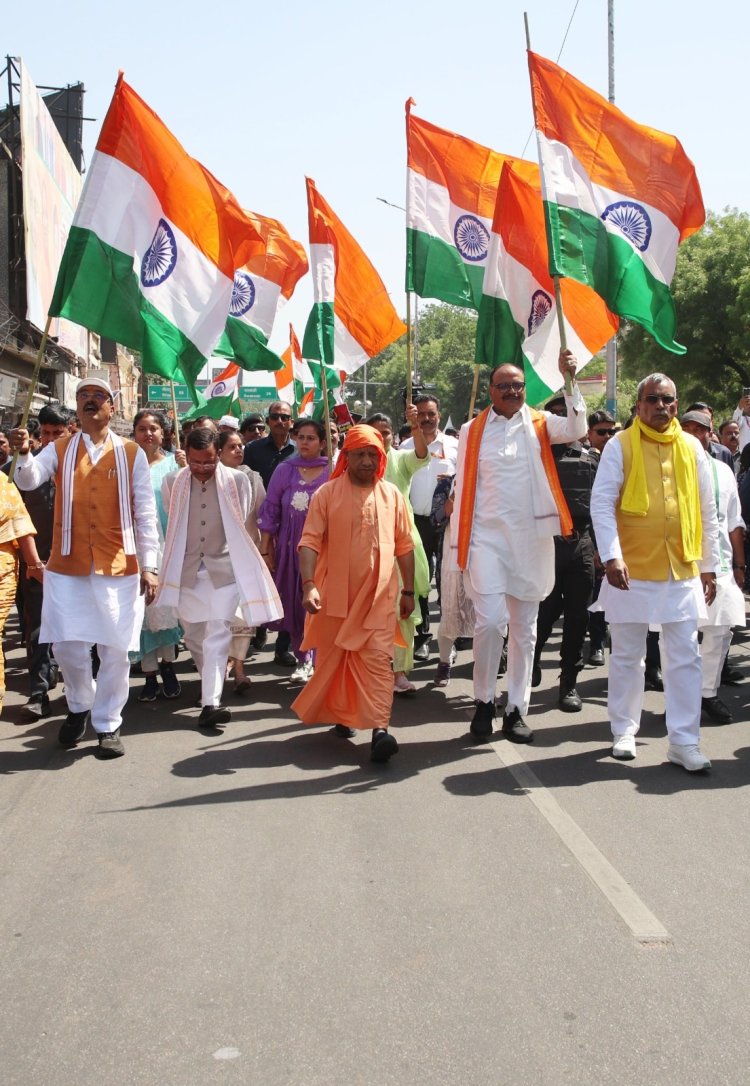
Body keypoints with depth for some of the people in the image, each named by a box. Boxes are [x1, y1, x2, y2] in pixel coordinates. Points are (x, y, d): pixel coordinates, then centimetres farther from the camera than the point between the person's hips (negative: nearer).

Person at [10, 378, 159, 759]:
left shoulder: (132, 454, 2)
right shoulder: (59, 450, 5)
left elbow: (145, 513, 2)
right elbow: (28, 480, -13)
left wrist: (149, 566, -2)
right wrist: (23, 454, -35)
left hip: (119, 568, -1)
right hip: (67, 567, 1)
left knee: (115, 649, 2)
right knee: (67, 646, 3)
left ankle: (108, 725, 18)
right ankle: (79, 706, 31)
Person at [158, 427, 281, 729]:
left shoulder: (237, 481, -7)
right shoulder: (172, 483, -1)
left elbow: (241, 523, 6)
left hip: (224, 568, -3)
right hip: (186, 570, 3)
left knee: (218, 634, -11)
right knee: (193, 635, 12)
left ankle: (210, 703, -15)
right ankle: (212, 684, 35)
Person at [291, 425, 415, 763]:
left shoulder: (392, 495, 5)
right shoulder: (326, 494, -2)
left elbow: (404, 546, 11)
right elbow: (310, 542, -8)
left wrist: (408, 591, 11)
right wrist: (309, 585, -20)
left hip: (379, 595, 0)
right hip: (335, 593, 0)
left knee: (378, 659, -9)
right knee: (333, 657, 12)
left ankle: (379, 728, -14)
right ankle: (340, 716, 30)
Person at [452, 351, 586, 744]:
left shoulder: (540, 425, 7)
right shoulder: (472, 431, 5)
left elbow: (577, 429, -13)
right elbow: (463, 489, 5)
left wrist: (570, 381, -24)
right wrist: (460, 545, 2)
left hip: (532, 539, 2)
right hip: (487, 537, -2)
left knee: (525, 628, 7)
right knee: (490, 621, -13)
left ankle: (516, 709, 16)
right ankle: (484, 701, 6)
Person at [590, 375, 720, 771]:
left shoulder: (691, 448, 7)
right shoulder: (620, 446, -3)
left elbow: (707, 511, 11)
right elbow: (602, 503, -9)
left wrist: (709, 566, 10)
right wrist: (611, 557, -19)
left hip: (683, 571, 3)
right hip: (632, 570, -2)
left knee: (684, 659, 3)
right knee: (627, 655, 9)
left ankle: (684, 741, 9)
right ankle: (624, 731, 23)